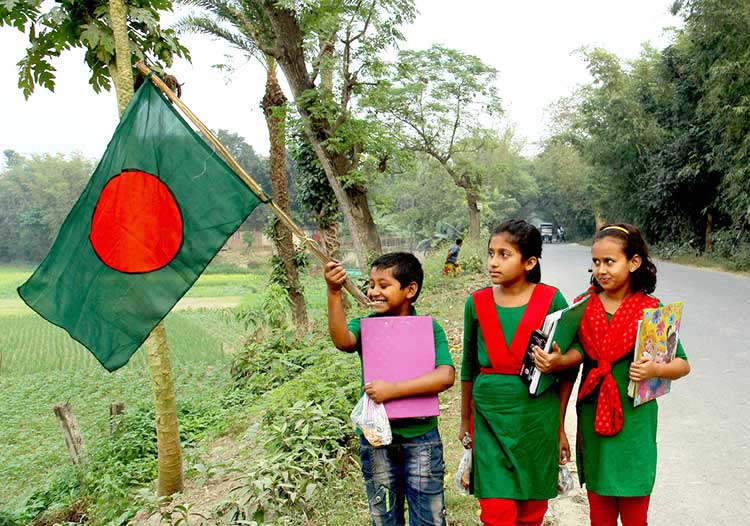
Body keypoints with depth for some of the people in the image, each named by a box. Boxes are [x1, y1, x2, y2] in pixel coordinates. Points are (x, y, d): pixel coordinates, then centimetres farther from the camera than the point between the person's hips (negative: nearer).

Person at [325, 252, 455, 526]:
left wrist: (393, 389, -24)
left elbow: (445, 376, -19)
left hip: (421, 436, -1)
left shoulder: (429, 328, -7)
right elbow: (343, 341, -26)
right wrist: (334, 293, -37)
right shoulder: (365, 326, -4)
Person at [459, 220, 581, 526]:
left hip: (537, 414, 0)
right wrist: (465, 420, 15)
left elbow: (569, 363, 2)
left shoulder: (552, 300, -6)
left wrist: (560, 425, 5)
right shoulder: (477, 303, 0)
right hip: (490, 414, 1)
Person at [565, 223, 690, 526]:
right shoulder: (584, 306, 0)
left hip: (634, 421, -2)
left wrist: (656, 370, -20)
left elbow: (683, 365, -1)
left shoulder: (651, 309, -6)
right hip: (593, 419, 3)